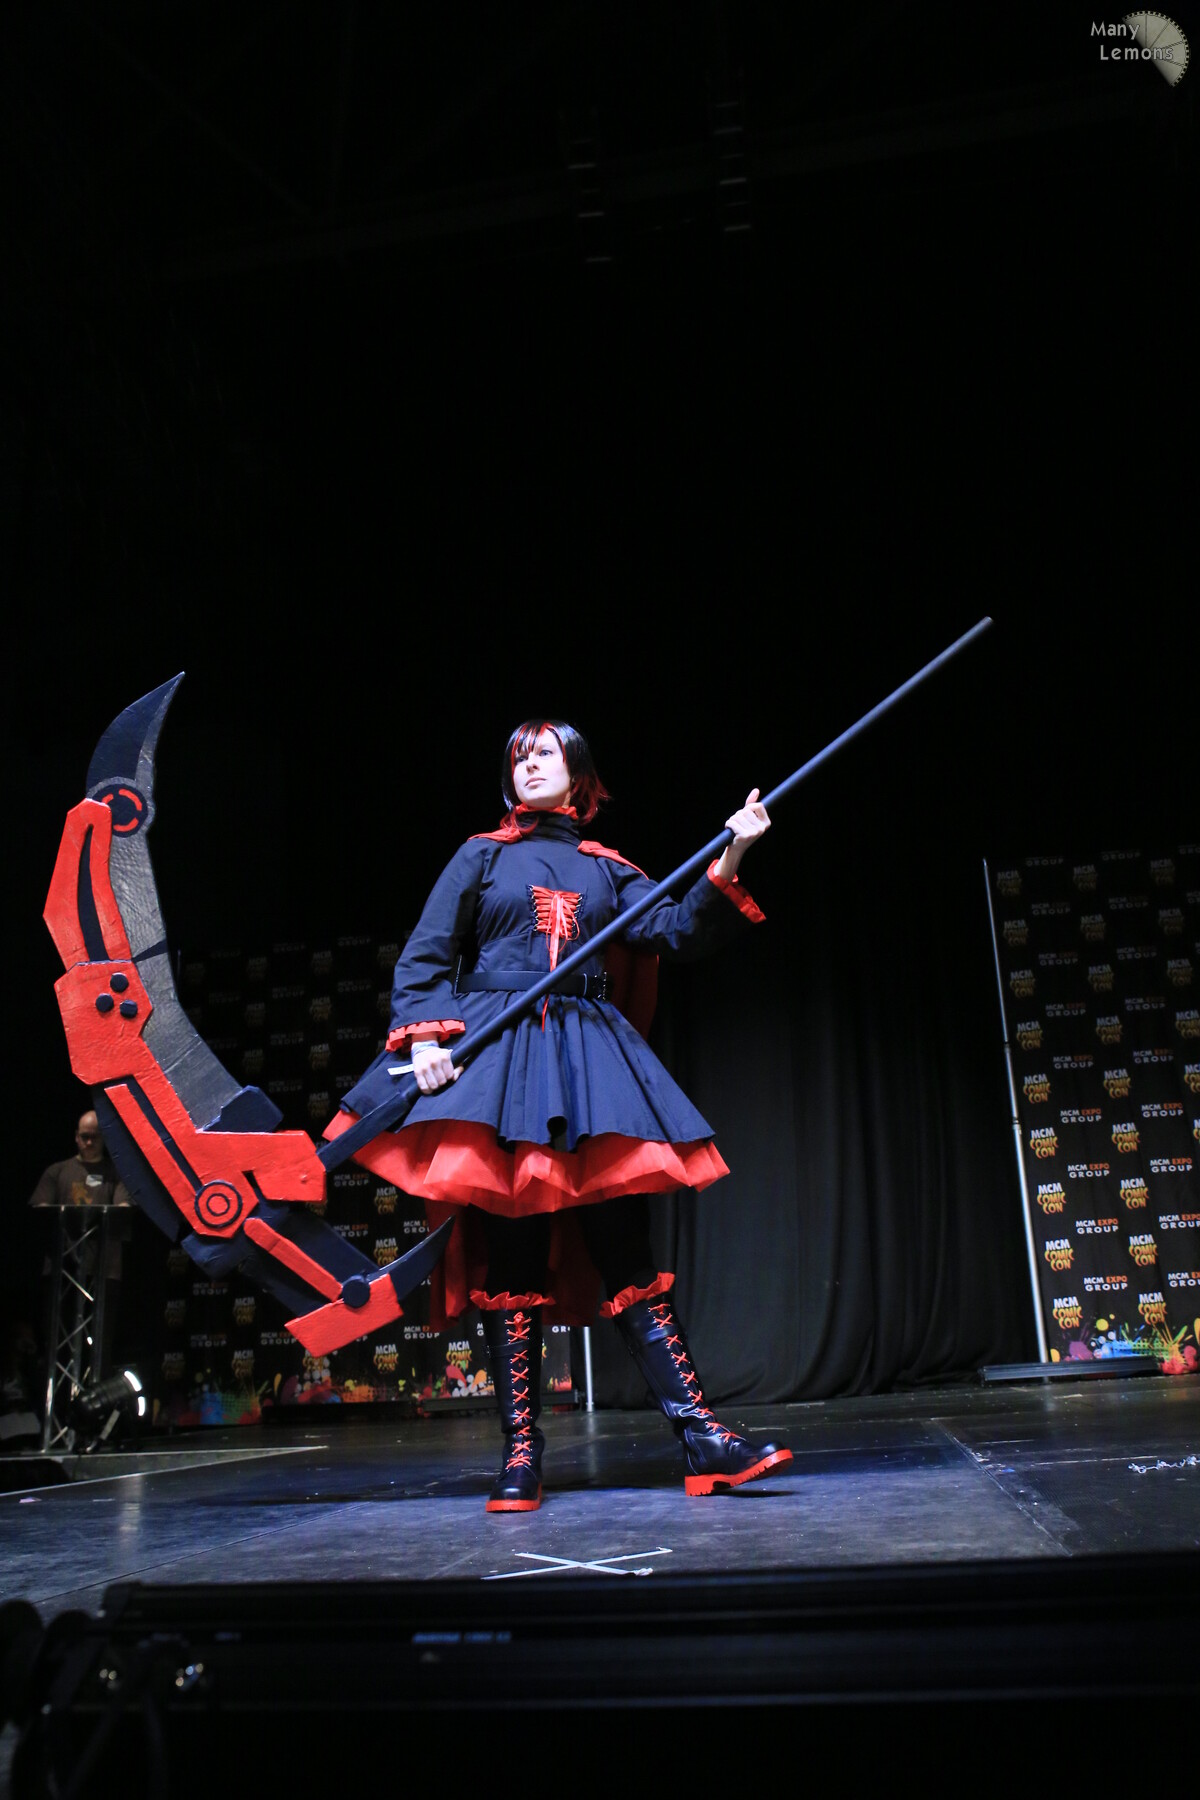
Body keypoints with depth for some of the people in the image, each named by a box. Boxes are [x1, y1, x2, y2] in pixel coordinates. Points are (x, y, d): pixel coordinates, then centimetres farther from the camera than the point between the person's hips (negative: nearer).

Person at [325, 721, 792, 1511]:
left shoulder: (607, 870, 16)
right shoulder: (483, 855, 12)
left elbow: (678, 931, 3)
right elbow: (424, 958, 7)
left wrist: (730, 861, -8)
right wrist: (423, 1038, -8)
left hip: (589, 1060, 1)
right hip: (495, 1057, -1)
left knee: (625, 1249, -2)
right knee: (508, 1259, -3)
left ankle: (703, 1437, -2)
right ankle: (522, 1454, 4)